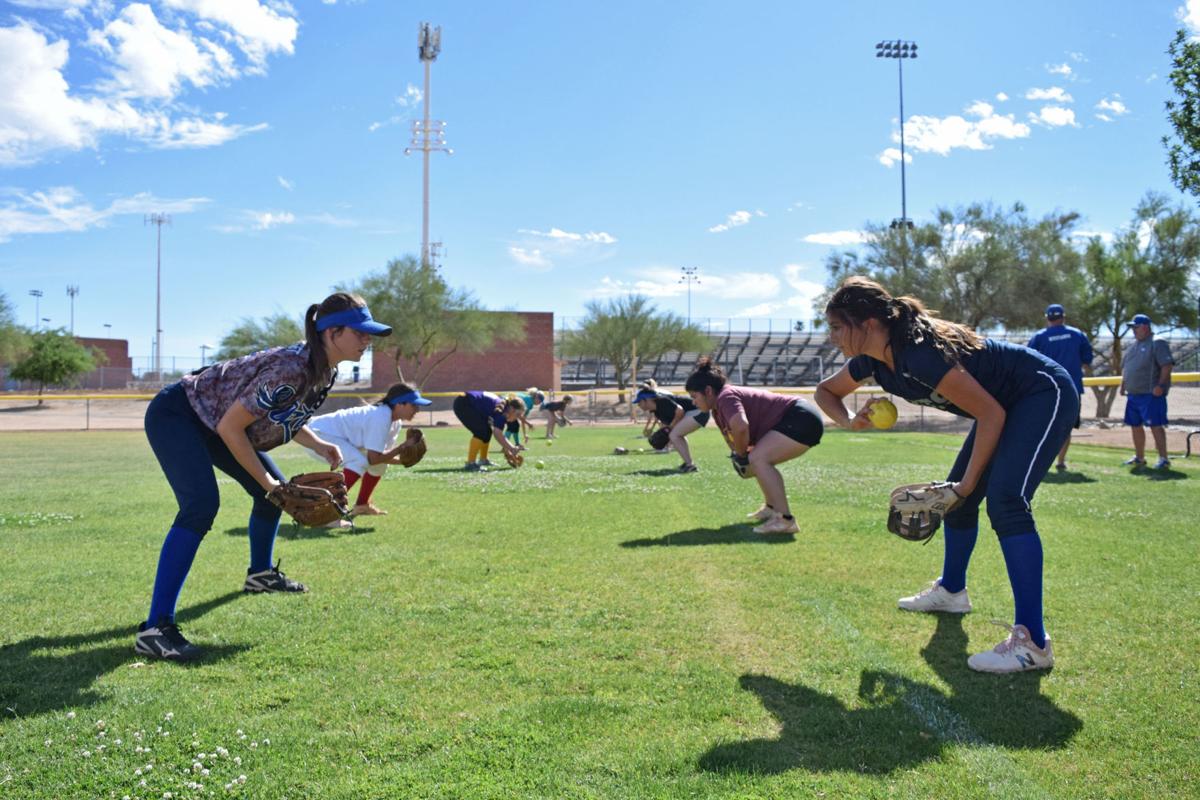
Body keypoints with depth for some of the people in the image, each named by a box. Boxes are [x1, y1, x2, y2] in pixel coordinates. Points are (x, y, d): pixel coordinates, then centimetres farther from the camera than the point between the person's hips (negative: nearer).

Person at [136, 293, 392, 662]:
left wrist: (319, 445, -6)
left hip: (210, 421, 10)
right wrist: (265, 480, -20)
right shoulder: (291, 368, -33)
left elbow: (283, 416, 11)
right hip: (175, 415, -9)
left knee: (274, 490, 14)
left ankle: (260, 573, 39)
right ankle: (155, 628, -28)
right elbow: (230, 426, -27)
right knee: (201, 505, -26)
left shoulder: (326, 373, -4)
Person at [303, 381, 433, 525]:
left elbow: (381, 455, 2)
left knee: (382, 459, 11)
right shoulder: (380, 417, -28)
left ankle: (361, 505, 25)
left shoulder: (395, 422, 1)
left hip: (336, 435, 10)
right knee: (360, 461, -30)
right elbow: (373, 459, -29)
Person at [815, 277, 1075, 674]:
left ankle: (1032, 642, -26)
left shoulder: (920, 354, -33)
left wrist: (969, 482, -18)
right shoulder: (873, 360, -6)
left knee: (1005, 501, -26)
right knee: (957, 497, 17)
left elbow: (991, 415, -26)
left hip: (1045, 395, -10)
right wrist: (849, 421, -9)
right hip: (1007, 405, 10)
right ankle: (951, 591, 39)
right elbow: (826, 391, 13)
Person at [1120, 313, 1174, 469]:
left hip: (1151, 393, -9)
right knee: (1135, 425, 14)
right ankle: (1139, 458, 25)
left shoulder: (1157, 343, -8)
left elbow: (1167, 365, -16)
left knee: (1155, 425, -11)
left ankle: (1163, 459, -9)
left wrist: (1161, 385, -22)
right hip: (1133, 394, 9)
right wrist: (1123, 385, 16)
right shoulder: (1134, 346, 19)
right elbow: (1125, 367, 27)